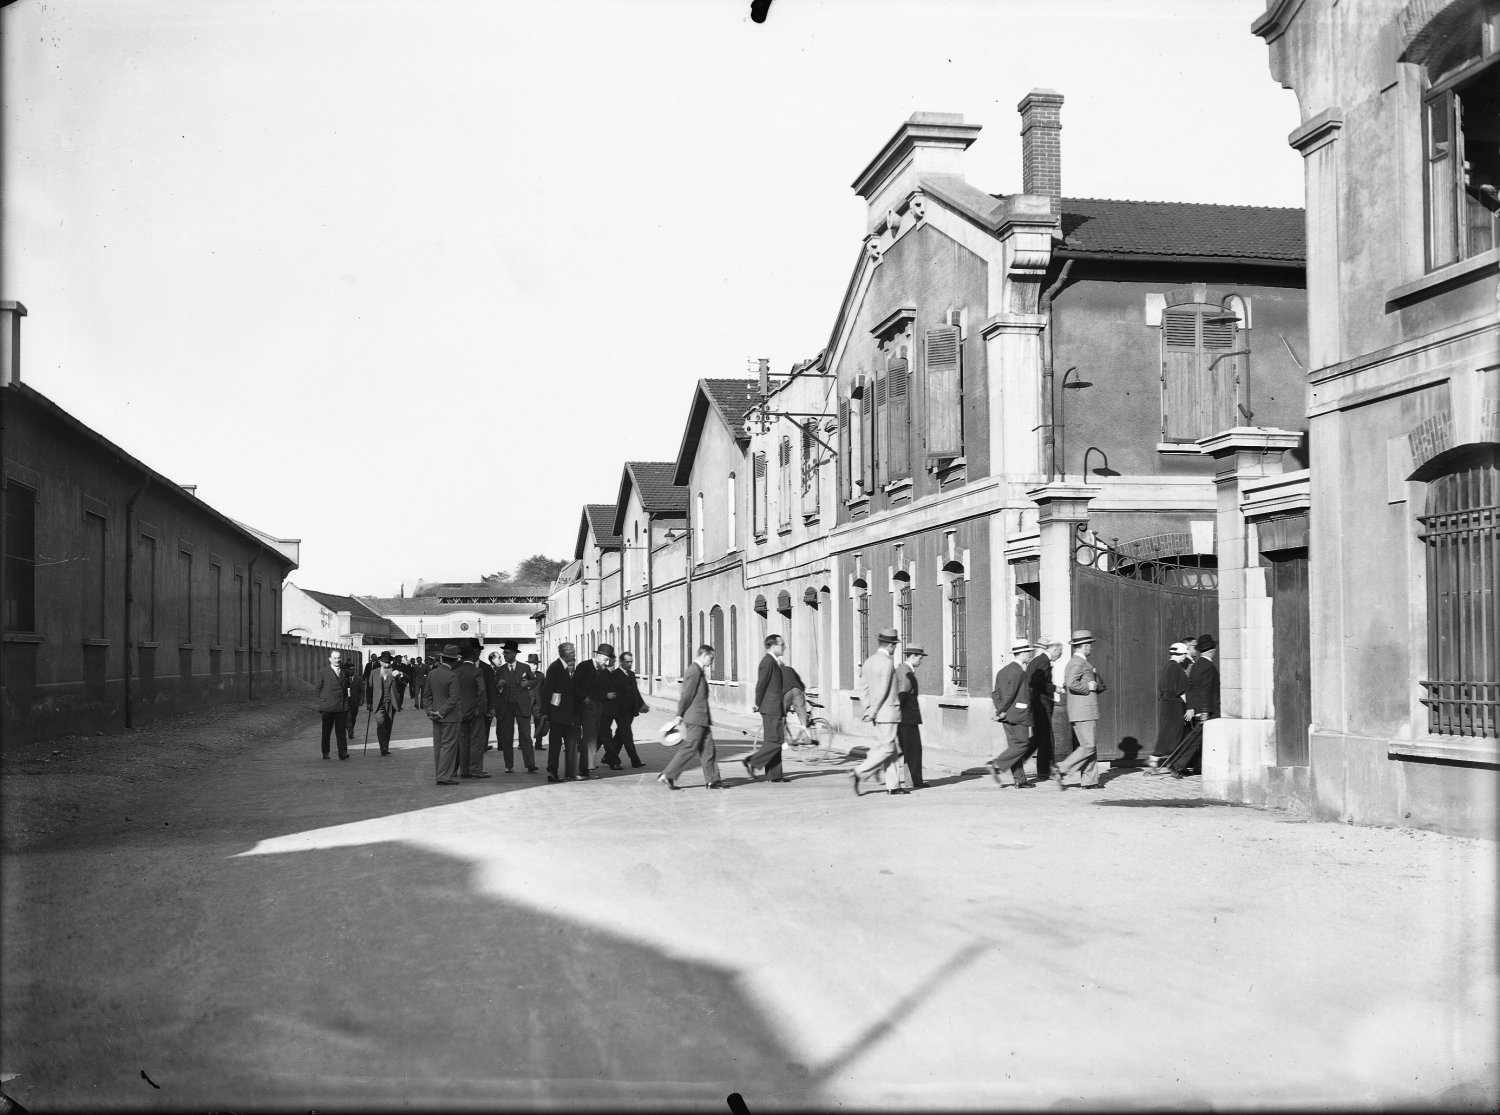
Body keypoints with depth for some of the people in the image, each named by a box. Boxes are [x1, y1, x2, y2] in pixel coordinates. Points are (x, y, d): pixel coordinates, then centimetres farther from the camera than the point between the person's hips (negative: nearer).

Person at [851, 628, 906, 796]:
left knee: (893, 749, 12)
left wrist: (868, 709, 7)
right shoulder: (887, 662, -14)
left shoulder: (868, 662, 12)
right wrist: (873, 712, -14)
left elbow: (863, 689, 10)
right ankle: (858, 773, -10)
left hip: (878, 713, 9)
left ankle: (893, 785, 12)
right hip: (888, 712, -9)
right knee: (887, 749, -5)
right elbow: (883, 691, -18)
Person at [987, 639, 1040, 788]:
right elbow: (1010, 694, -19)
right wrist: (1001, 711, -12)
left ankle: (1019, 780, 10)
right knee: (1022, 744, -4)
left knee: (1014, 746, 9)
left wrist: (1000, 710, 4)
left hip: (1007, 715, 9)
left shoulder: (1003, 670, 15)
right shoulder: (1018, 671, -14)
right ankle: (996, 765, -10)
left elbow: (995, 693, 12)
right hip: (1017, 714, -9)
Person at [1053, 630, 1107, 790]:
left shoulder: (1073, 662, 18)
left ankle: (1089, 781, 11)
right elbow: (1072, 684, -28)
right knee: (1088, 746, -11)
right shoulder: (1078, 663, -13)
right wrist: (1088, 687, -14)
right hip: (1082, 712, -10)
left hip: (1085, 713, 10)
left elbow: (1066, 684, 25)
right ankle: (1061, 771, -12)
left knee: (1091, 747, 10)